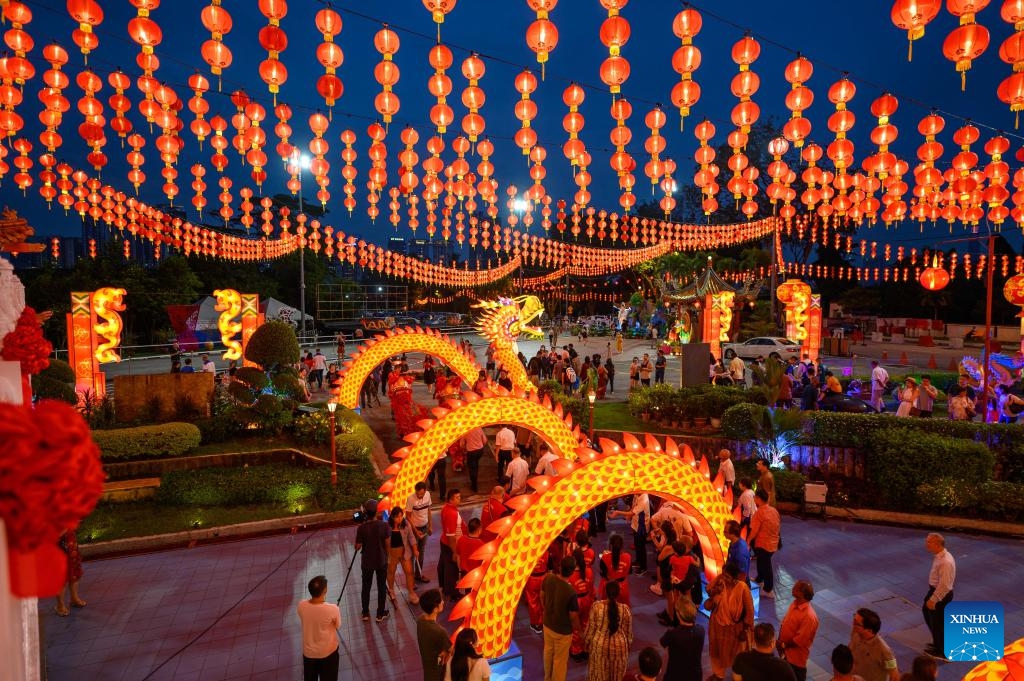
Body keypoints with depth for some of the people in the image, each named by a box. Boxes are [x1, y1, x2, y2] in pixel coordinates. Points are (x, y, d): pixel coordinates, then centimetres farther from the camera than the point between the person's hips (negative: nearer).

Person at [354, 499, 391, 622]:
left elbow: (357, 547, -12)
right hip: (381, 561, 0)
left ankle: (365, 613, 29)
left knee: (366, 588, 18)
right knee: (382, 587, 14)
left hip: (367, 562, 0)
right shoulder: (384, 525, -16)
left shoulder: (362, 528, -18)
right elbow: (387, 544, -9)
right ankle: (380, 614, 24)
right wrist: (386, 556, 8)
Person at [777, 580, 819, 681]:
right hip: (785, 651, 7)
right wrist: (780, 641, -3)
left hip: (796, 655, -7)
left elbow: (799, 640, -26)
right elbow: (784, 623, 5)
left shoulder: (809, 616, -31)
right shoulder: (794, 603, -6)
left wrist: (783, 645, -15)